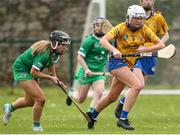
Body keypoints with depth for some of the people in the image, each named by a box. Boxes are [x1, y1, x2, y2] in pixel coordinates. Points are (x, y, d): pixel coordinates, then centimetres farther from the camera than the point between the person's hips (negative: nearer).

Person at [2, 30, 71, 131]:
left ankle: (9, 108, 49)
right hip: (22, 70, -9)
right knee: (40, 99, -16)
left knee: (30, 101, 21)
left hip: (30, 71, 9)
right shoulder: (44, 53, -34)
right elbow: (33, 72, -31)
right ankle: (36, 126, 2)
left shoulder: (54, 52, -6)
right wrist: (50, 78, -25)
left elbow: (51, 63, 16)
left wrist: (55, 79, 6)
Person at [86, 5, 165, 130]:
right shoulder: (121, 28, -14)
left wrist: (146, 49, -22)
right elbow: (103, 40, -23)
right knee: (137, 85, -26)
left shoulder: (145, 30, -2)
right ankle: (123, 119, -22)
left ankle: (92, 115, 38)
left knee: (112, 97, 15)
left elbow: (161, 44, -5)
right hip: (117, 61, -6)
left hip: (131, 64, 6)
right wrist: (114, 50, -41)